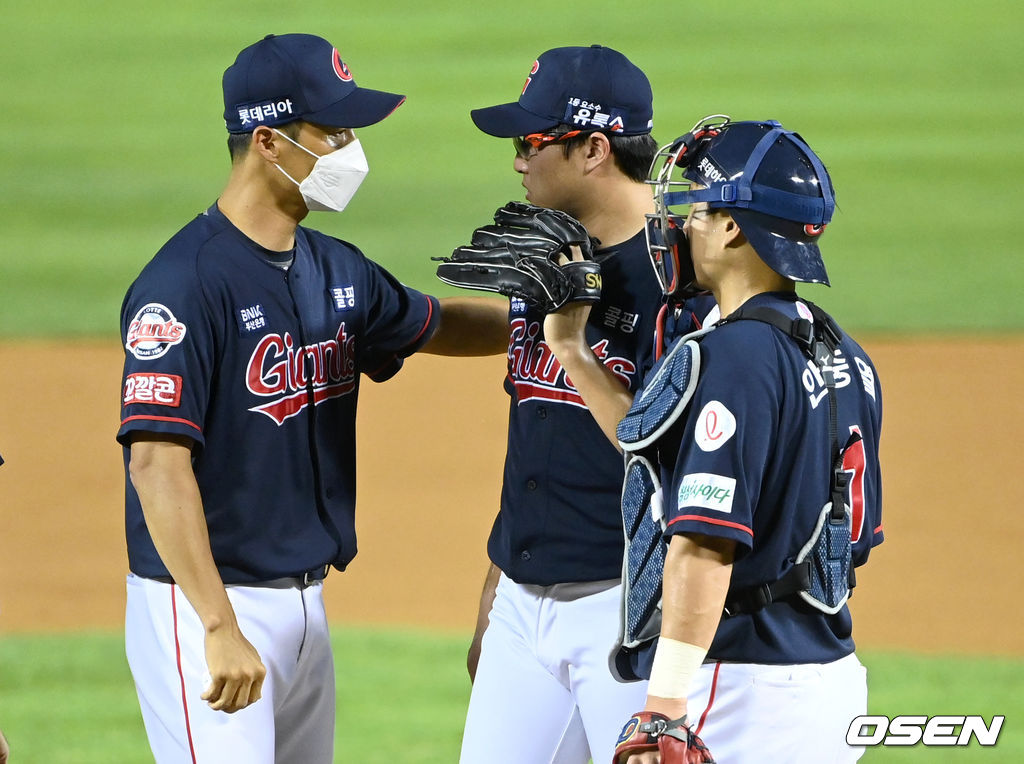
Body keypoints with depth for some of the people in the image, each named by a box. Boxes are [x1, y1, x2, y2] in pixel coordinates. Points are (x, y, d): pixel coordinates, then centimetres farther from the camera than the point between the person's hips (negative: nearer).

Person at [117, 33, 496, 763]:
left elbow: (436, 325, 28)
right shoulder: (187, 283, -17)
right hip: (202, 603, -9)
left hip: (306, 604, 9)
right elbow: (157, 464, -24)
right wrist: (221, 631, -30)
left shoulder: (337, 271, 9)